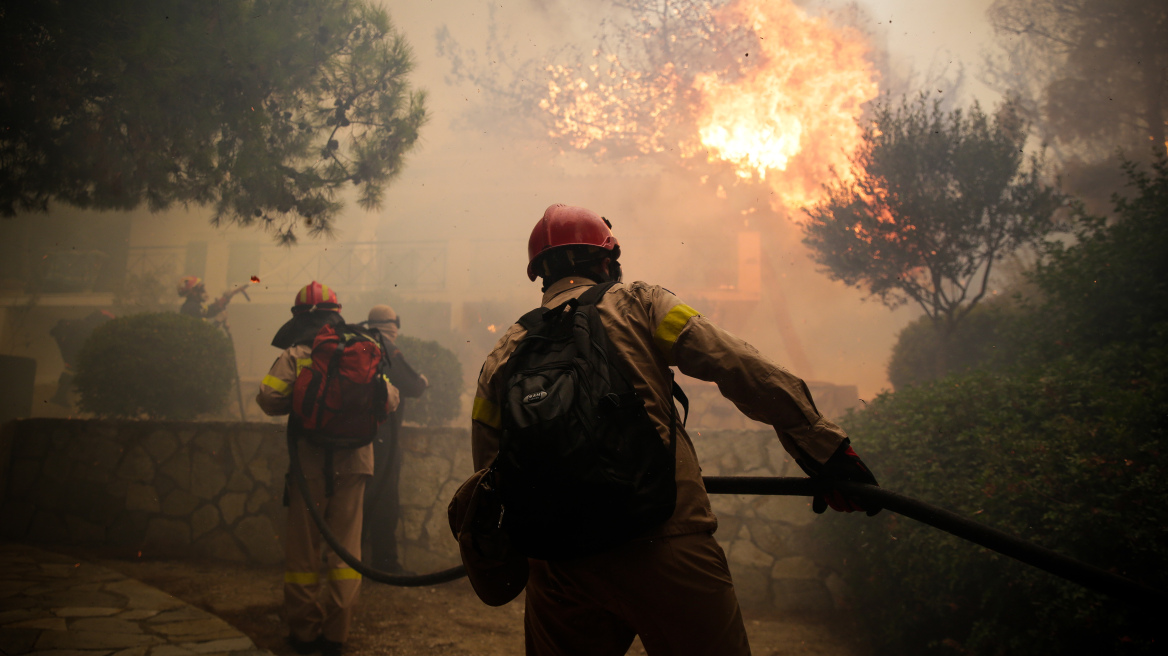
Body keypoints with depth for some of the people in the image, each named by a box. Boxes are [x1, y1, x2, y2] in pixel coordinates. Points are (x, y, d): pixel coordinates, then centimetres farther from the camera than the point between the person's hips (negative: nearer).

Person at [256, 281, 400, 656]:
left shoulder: (295, 355, -3)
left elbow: (269, 397, -15)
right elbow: (389, 399, 2)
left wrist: (297, 406, 5)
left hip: (310, 462, -2)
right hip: (353, 461, 2)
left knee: (303, 548, 10)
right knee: (345, 547, 10)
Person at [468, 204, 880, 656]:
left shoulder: (503, 354, 14)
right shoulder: (636, 304, 7)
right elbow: (741, 370, -2)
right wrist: (825, 447, 1)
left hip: (560, 570, 4)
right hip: (666, 546, -3)